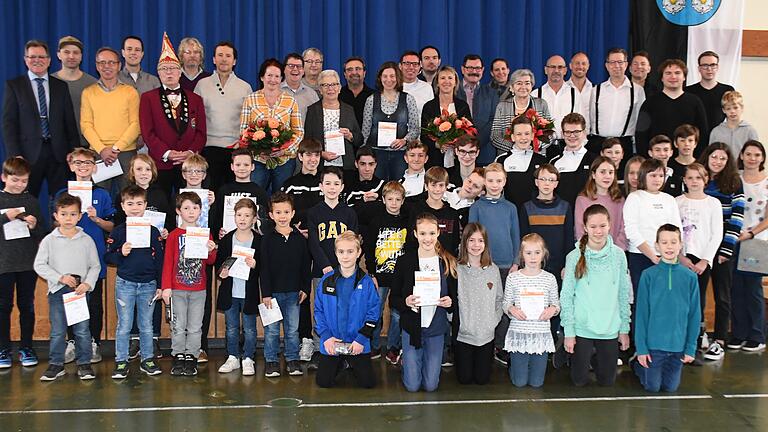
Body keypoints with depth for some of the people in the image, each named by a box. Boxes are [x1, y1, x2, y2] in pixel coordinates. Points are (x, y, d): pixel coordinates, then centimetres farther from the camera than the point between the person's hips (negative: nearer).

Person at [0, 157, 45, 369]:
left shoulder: (32, 201, 7)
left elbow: (43, 233, 9)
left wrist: (35, 226, -11)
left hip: (28, 263, 2)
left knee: (27, 305, 8)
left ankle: (26, 347, 16)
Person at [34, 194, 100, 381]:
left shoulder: (86, 240, 3)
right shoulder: (49, 240, 1)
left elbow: (95, 266, 4)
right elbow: (39, 265, -1)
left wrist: (87, 283, -12)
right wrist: (61, 277, -10)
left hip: (80, 290, 0)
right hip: (57, 291, 0)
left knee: (82, 330, 4)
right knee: (57, 331, 6)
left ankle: (84, 364, 15)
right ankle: (56, 364, 18)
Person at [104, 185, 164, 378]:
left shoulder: (153, 231, 2)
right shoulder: (118, 232, -1)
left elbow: (160, 259, 5)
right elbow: (107, 257, 1)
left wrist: (160, 285, 3)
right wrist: (121, 253, -19)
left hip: (148, 284, 1)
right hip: (125, 284, -1)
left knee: (146, 325, 10)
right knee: (124, 326, 4)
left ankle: (147, 360, 21)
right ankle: (121, 362, 12)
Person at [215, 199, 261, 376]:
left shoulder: (259, 241, -5)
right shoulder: (226, 240, 3)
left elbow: (264, 266, -2)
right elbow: (218, 262, 10)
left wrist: (255, 266, -21)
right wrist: (221, 272, -9)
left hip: (249, 292, -2)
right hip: (230, 291, 2)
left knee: (249, 329, 7)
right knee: (231, 328, 12)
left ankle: (248, 359, 19)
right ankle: (232, 357, 25)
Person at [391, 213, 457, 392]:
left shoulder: (448, 262, -2)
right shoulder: (404, 261, -7)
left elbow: (456, 295, 6)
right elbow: (393, 299, -4)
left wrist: (450, 302, -16)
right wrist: (406, 302, -25)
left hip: (437, 328, 2)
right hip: (412, 326, -1)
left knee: (431, 385, 4)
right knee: (412, 385, 1)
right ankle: (406, 362, 33)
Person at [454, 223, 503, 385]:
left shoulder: (493, 269, 1)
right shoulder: (457, 269, -9)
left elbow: (499, 299, 8)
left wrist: (494, 320, -1)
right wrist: (455, 321, -13)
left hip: (486, 333, 2)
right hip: (462, 333, -2)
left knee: (482, 379, 7)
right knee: (464, 378, 5)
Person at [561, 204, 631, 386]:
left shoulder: (618, 255, -2)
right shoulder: (575, 257, -9)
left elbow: (624, 294, 4)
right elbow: (566, 296, -5)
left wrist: (625, 328, 4)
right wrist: (569, 332, -7)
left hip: (610, 328, 2)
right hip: (582, 328, -2)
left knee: (607, 380, 11)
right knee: (580, 380, 6)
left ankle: (595, 357, 41)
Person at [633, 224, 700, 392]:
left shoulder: (690, 277, -2)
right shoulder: (648, 275, -7)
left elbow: (694, 315, 1)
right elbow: (642, 313, -5)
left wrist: (691, 348, -2)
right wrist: (641, 347, -8)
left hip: (678, 345, 2)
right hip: (653, 344, -2)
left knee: (670, 387, 10)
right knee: (653, 387, 6)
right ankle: (638, 365, 34)